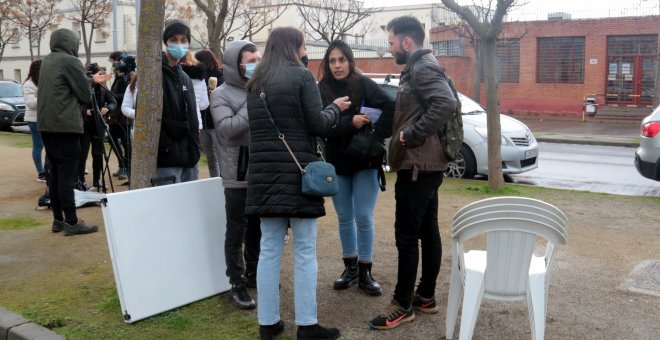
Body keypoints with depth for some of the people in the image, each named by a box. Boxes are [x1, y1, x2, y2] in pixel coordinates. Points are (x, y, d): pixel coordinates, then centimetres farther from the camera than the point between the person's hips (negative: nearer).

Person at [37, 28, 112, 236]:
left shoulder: (46, 61, 15)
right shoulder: (70, 61, -9)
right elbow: (85, 96, -8)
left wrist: (91, 80, 29)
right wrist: (91, 84, 13)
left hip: (46, 125, 8)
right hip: (66, 126, -8)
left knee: (55, 172, 11)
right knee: (67, 174, -7)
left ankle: (58, 219, 16)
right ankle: (71, 222, -4)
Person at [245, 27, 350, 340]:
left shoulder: (255, 82, 13)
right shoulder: (301, 76, -5)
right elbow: (317, 125, -8)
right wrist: (335, 108, 10)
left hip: (264, 172, 6)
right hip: (297, 171, -5)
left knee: (269, 248, 9)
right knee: (304, 250, 1)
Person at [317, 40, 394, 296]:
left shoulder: (364, 85, -7)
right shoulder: (322, 90, -2)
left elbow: (391, 108, -15)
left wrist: (376, 135, -21)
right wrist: (349, 122, -24)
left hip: (365, 161, -2)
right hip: (336, 162, 3)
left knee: (364, 217, -1)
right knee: (344, 217, 13)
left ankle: (365, 272, 14)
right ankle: (350, 267, 27)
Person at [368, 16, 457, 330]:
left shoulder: (423, 68, -14)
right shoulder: (418, 69, 17)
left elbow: (446, 104, -29)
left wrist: (411, 136, -24)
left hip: (418, 165, -10)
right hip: (426, 164, 10)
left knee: (407, 235, -4)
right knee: (427, 231, 14)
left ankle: (402, 305, 5)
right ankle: (426, 296, 23)